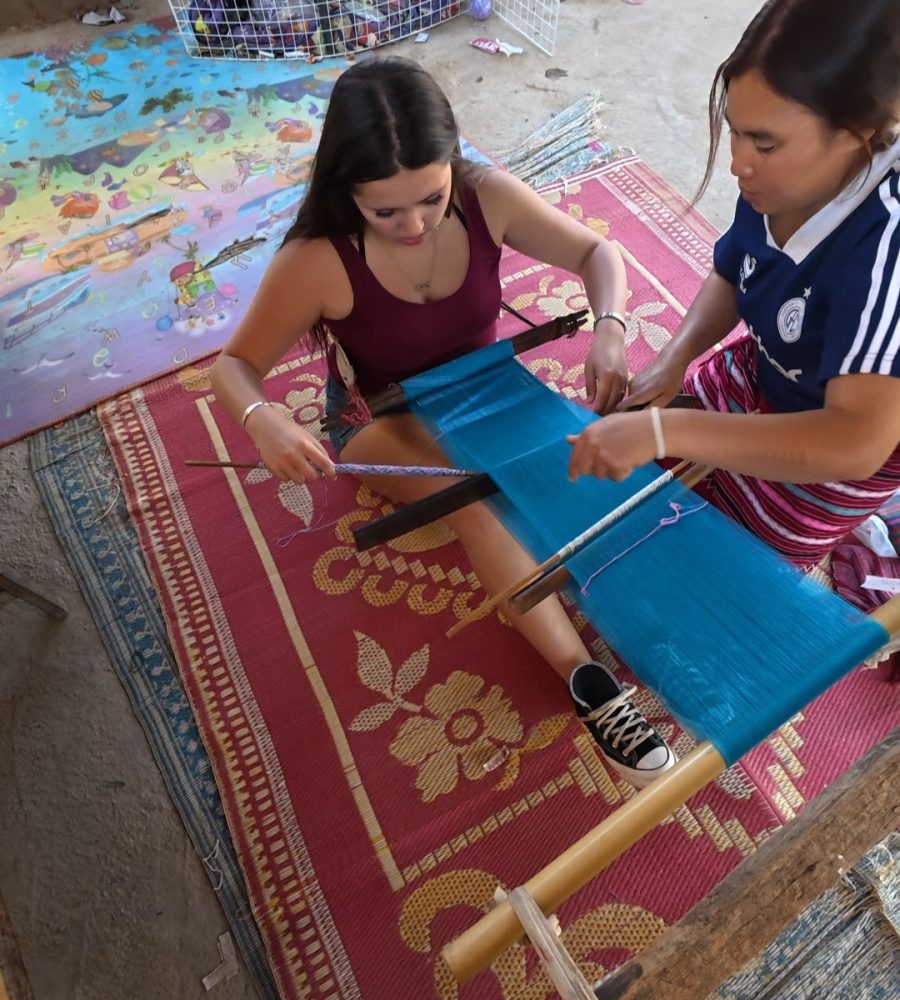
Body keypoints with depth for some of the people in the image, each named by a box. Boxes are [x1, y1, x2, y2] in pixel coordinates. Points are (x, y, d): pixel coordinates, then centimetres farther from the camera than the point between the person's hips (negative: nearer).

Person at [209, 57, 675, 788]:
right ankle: (585, 678, -25)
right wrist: (263, 420, -38)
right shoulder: (316, 262, -26)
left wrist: (609, 328, -29)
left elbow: (596, 253, -7)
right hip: (383, 424, -3)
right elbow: (236, 364, -15)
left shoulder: (487, 196, -18)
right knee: (479, 494, -33)